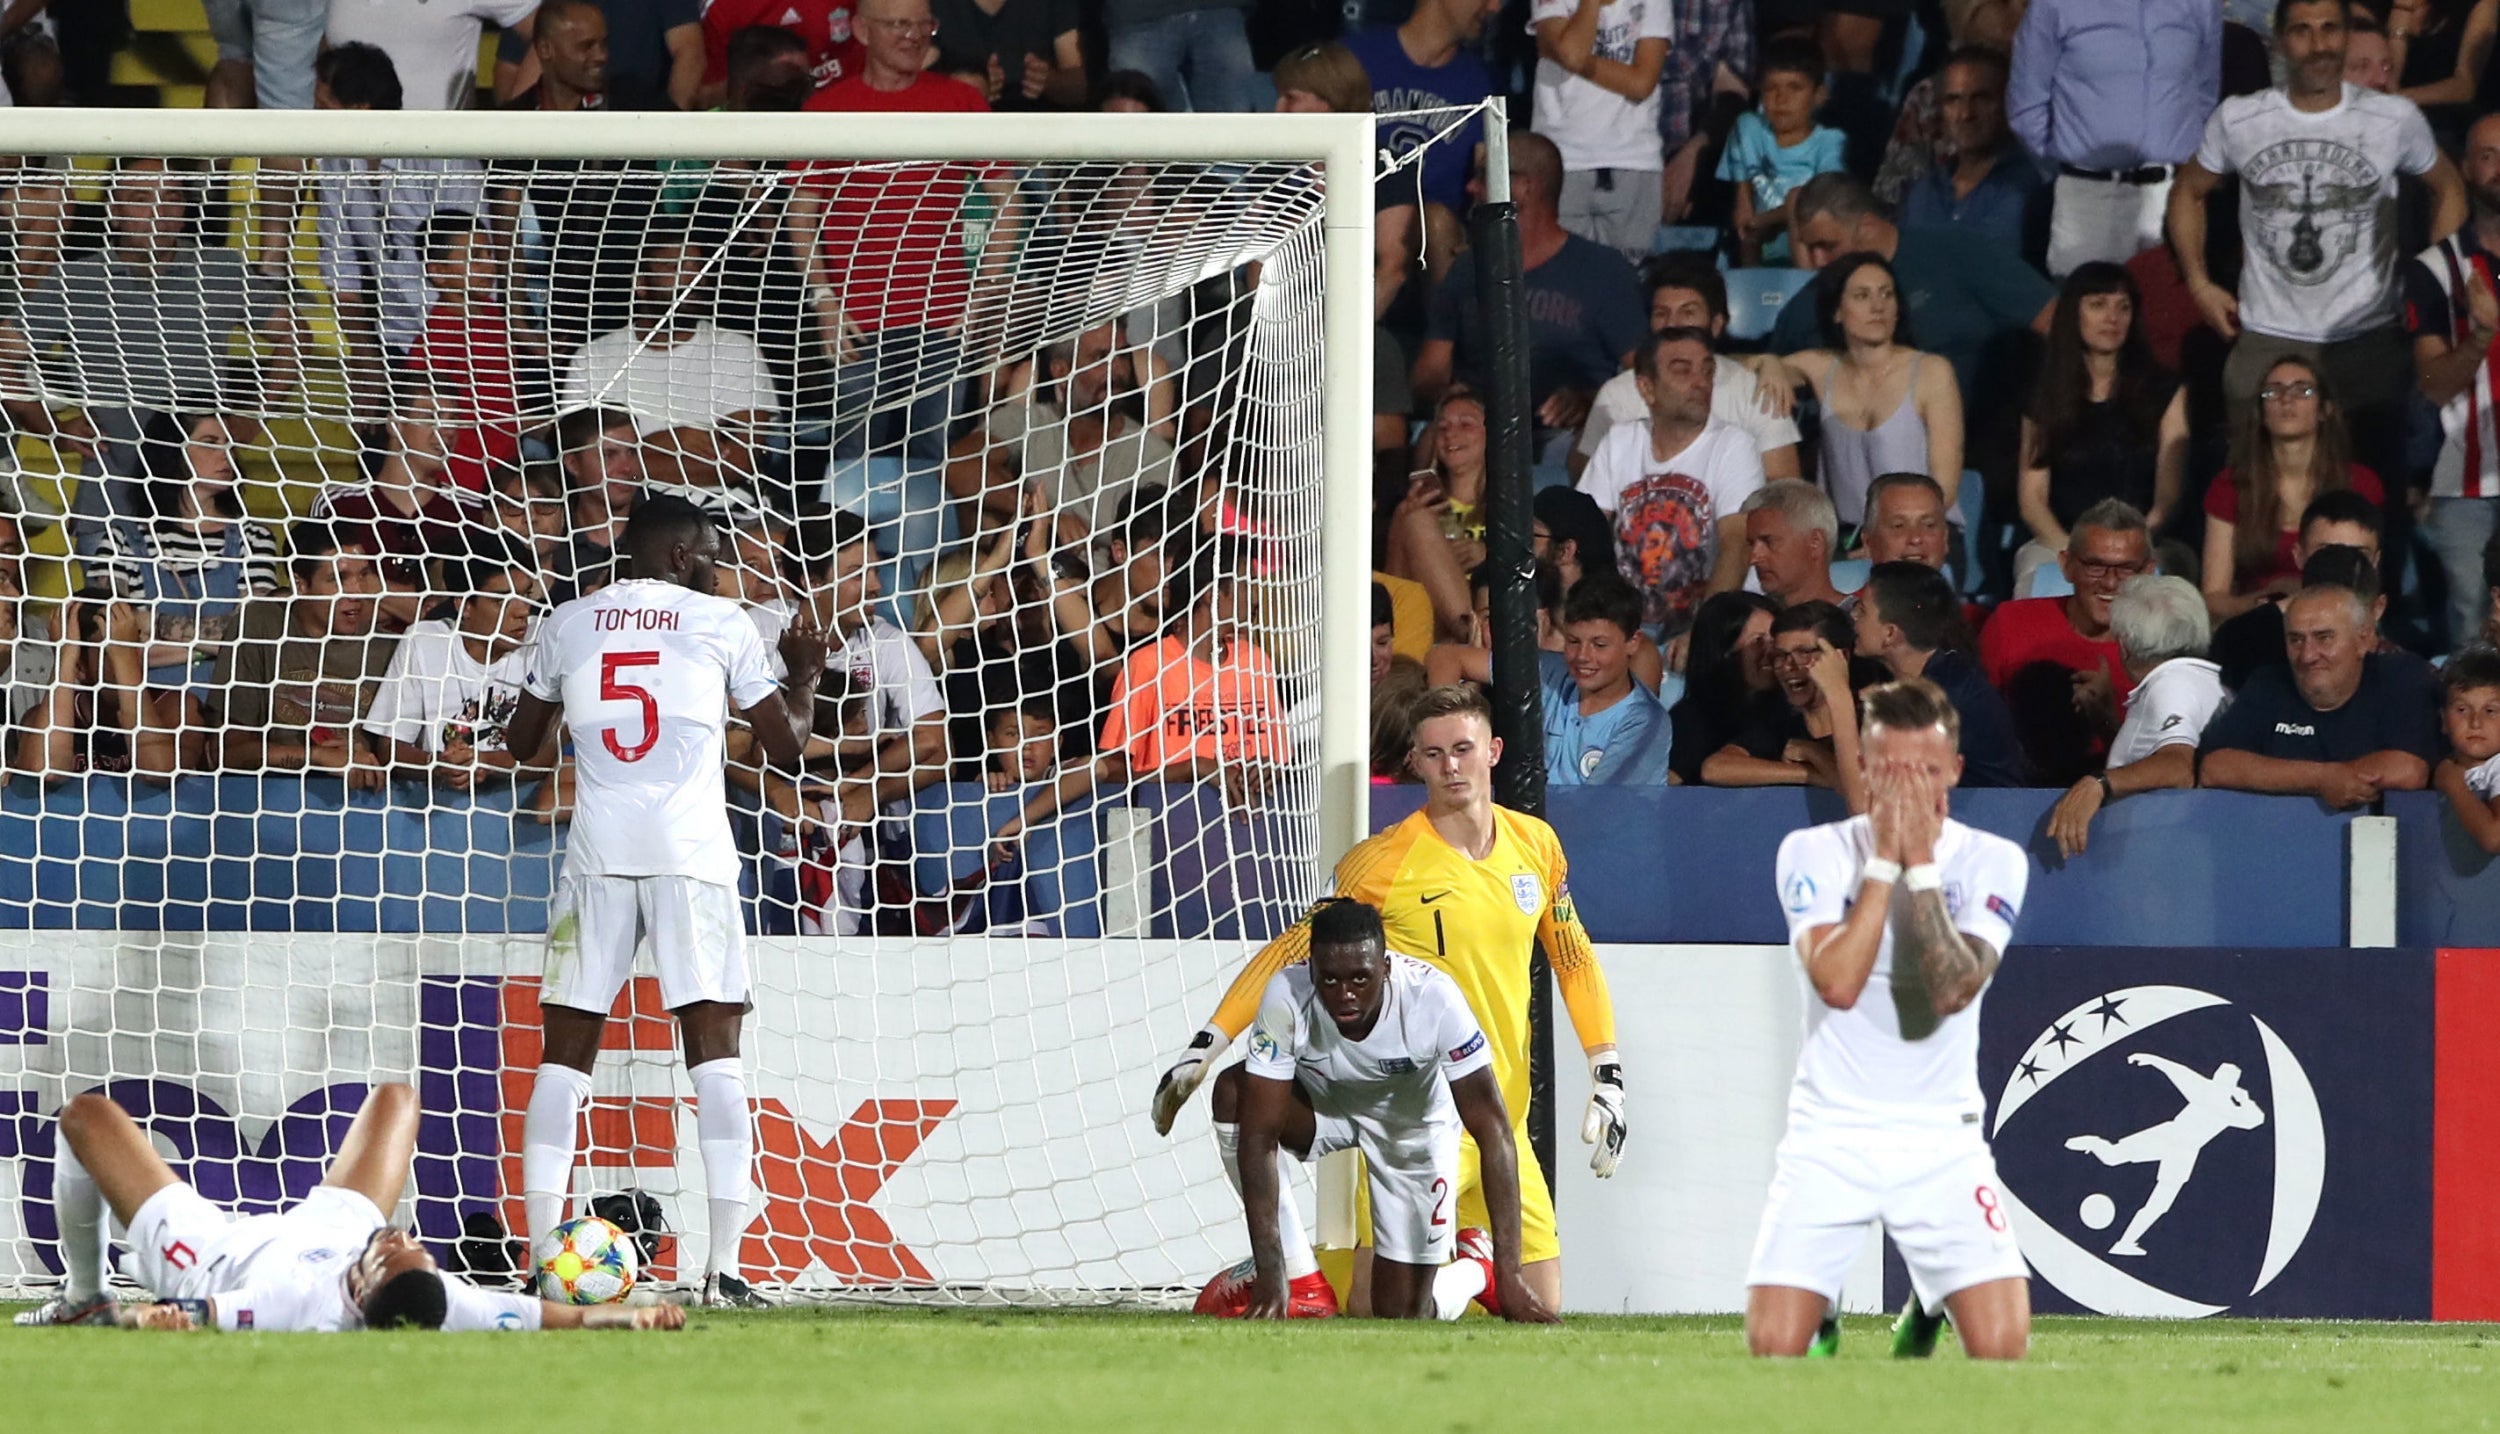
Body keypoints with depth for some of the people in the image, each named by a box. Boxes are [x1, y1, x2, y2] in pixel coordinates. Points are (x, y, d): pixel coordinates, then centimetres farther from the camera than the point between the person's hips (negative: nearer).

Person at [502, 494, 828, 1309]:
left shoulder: (570, 623, 11)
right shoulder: (721, 624, 4)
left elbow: (523, 740, 23)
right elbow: (787, 747, 10)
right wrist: (805, 673, 29)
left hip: (598, 853, 2)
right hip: (692, 857, -2)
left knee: (567, 1052, 7)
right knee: (714, 1050, -1)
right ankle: (723, 1268, -10)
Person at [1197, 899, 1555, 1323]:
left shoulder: (1434, 998, -36)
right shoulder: (1287, 998, -34)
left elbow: (1492, 1130, -34)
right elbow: (1259, 1133, -33)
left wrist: (1508, 1275, -39)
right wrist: (1270, 1276, -39)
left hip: (1414, 1124, -1)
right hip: (1323, 1106, 1)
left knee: (1406, 1317, -4)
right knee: (1232, 1093, -32)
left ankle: (1477, 1267, 32)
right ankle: (1299, 1276, -15)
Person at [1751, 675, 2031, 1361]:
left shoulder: (1992, 861, -3)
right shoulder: (1814, 853, -4)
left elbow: (1952, 992, -19)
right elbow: (1837, 983, -20)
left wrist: (1921, 862, -20)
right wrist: (1884, 860, -19)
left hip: (1942, 1139, 0)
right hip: (1830, 1133, 0)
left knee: (2001, 1346, -14)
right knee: (1773, 1348, -12)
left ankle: (1925, 1314, 20)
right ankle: (1824, 1316, 24)